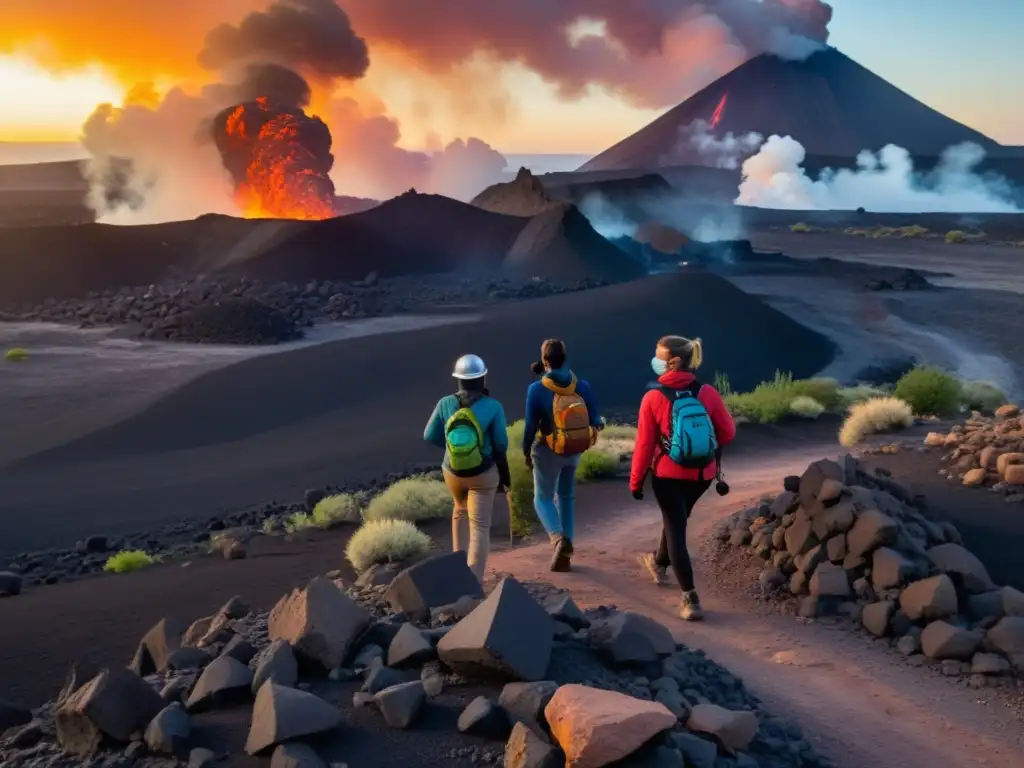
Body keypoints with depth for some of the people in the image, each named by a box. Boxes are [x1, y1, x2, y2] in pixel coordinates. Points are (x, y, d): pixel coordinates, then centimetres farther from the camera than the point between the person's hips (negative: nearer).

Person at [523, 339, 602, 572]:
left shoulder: (537, 389, -17)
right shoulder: (583, 386, -9)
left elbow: (531, 426, -14)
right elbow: (595, 422, -4)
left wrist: (526, 452, 1)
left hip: (548, 451, -3)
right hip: (574, 451, 4)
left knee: (543, 498, 13)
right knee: (566, 497, 20)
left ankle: (558, 537, -16)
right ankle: (564, 554, 18)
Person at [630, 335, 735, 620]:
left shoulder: (653, 397, -16)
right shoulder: (707, 392, -9)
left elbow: (644, 444, -12)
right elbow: (728, 432, -4)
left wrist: (636, 481, -1)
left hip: (668, 474, -4)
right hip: (703, 474, 4)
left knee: (675, 527, 5)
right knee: (676, 519, 27)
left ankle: (691, 600, -1)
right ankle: (659, 564, 52)